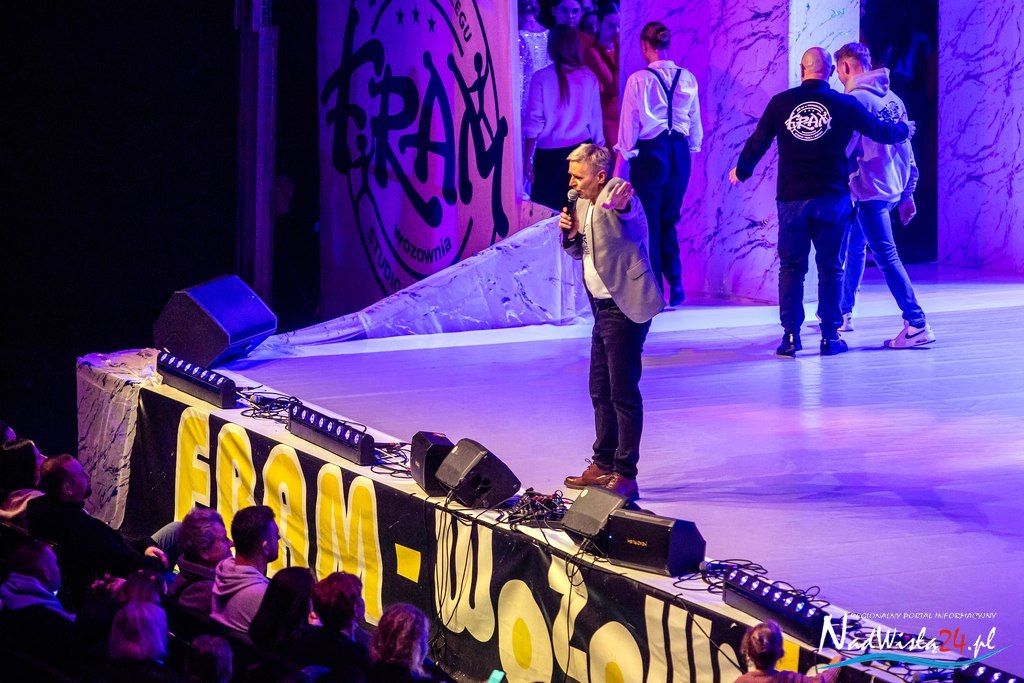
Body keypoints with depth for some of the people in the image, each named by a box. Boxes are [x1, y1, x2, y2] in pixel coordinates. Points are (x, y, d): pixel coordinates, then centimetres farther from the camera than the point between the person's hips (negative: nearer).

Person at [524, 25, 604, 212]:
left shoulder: (541, 78, -8)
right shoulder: (589, 77, -1)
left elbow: (534, 123, -6)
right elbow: (595, 120, 4)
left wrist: (528, 159, 0)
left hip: (549, 156, -3)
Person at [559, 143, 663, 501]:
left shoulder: (616, 192, -17)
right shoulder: (582, 204, 10)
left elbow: (627, 209, -41)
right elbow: (577, 252, 21)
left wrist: (620, 204, -65)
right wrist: (569, 232, -1)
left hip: (625, 307, -10)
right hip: (603, 307, 10)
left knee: (623, 391, -8)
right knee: (600, 391, 16)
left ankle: (625, 475, -5)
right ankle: (603, 465, 27)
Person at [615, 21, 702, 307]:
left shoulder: (639, 80, -11)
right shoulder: (687, 79, 2)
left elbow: (628, 126, -8)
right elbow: (696, 125, 8)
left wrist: (620, 163, -2)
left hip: (649, 154, -4)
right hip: (679, 153, 4)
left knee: (649, 223, 6)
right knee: (669, 221, 18)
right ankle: (675, 282, 5)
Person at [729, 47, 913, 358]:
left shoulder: (781, 102, -1)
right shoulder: (844, 104, -3)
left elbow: (758, 142, 6)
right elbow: (880, 131, 7)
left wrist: (741, 172, 24)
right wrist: (904, 129, 30)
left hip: (792, 199, 1)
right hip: (832, 198, -1)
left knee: (791, 267, 8)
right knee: (830, 267, 8)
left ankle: (791, 335, 3)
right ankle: (830, 336, 7)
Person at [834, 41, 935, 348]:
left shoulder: (855, 99, -12)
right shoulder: (894, 100, 11)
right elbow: (906, 149, 13)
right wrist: (907, 194, 17)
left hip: (870, 192, -8)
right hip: (894, 190, 8)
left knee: (886, 258, -10)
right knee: (854, 247, 21)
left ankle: (917, 325, -16)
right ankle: (843, 314, 30)